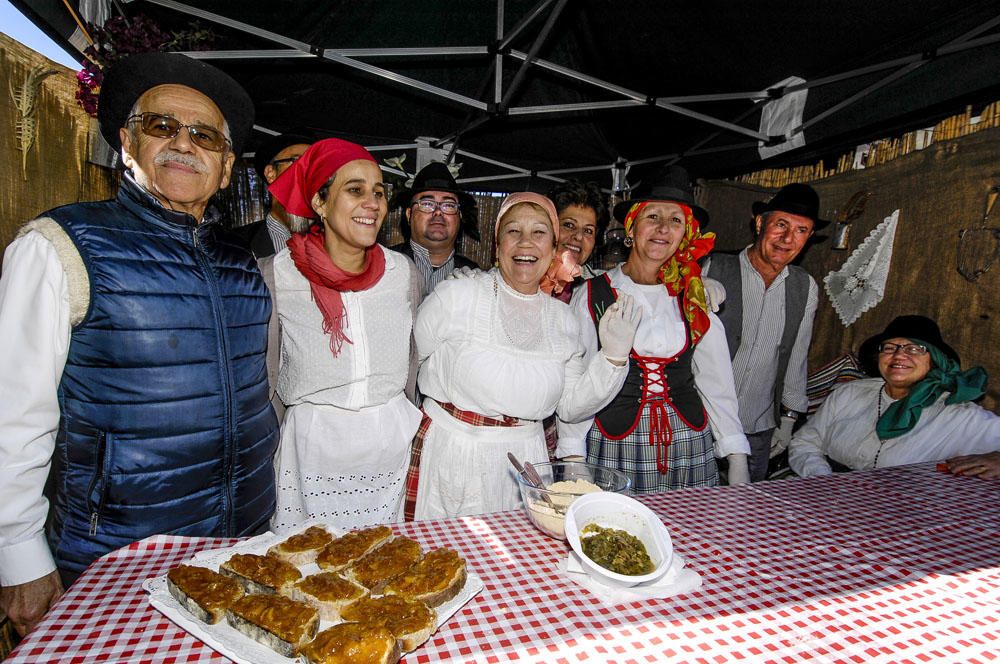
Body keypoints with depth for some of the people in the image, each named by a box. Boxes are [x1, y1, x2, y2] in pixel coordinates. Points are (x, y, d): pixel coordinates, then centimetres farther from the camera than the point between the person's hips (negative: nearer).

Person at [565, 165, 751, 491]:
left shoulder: (692, 297, 6)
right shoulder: (593, 296, -4)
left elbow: (715, 379, 8)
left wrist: (737, 459, 5)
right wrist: (573, 461, -6)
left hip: (690, 451, 3)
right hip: (614, 451, -2)